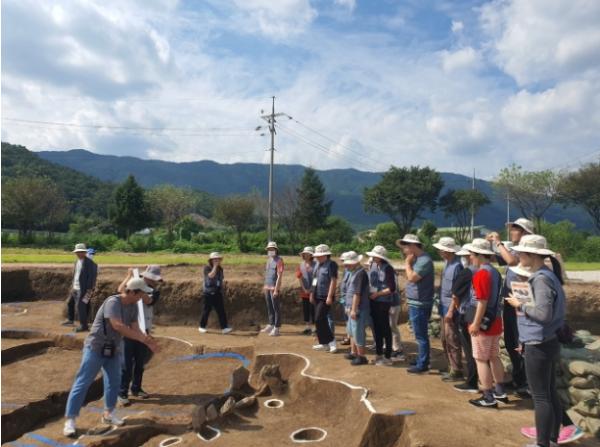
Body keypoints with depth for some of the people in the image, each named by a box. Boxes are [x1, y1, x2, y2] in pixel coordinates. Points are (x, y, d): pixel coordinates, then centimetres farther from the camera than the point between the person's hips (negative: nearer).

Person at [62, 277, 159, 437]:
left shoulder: (133, 306, -2)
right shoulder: (113, 302, -27)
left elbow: (134, 328, -3)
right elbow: (118, 326, -37)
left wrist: (148, 342, -17)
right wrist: (143, 338, -35)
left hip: (113, 350, 8)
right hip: (95, 348, -8)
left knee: (114, 382, 12)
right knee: (83, 382, -2)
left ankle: (108, 414, 28)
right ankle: (70, 420, 7)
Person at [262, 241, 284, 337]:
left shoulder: (279, 260, -11)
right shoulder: (268, 260, 14)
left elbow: (279, 276, -16)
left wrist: (276, 289, -20)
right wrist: (265, 287, 15)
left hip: (274, 288, -8)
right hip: (267, 288, 8)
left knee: (276, 308, -1)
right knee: (269, 308, 15)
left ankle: (276, 328, 4)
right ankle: (271, 325, 26)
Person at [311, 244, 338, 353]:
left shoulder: (331, 264, -13)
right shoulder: (318, 264, 13)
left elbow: (333, 281, -18)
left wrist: (330, 296, -22)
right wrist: (312, 293, 17)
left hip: (325, 298, -9)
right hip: (317, 297, 9)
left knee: (319, 319, -11)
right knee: (320, 320, 12)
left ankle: (331, 341, 1)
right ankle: (324, 343, 21)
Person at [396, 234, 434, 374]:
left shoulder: (425, 260, -18)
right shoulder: (417, 259, 11)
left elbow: (412, 277, -24)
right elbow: (409, 277, 15)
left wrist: (407, 263, -14)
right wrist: (409, 263, 6)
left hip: (419, 304, -10)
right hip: (415, 303, 10)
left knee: (421, 335, -1)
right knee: (421, 335, 19)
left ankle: (422, 364, 8)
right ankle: (421, 359, 31)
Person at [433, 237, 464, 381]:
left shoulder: (456, 266, -19)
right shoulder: (447, 263, 9)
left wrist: (451, 310, -19)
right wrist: (443, 307, 16)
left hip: (451, 308, -9)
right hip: (444, 306, 9)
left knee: (452, 340, 0)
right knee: (445, 340, 16)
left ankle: (456, 371, 10)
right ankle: (451, 367, 27)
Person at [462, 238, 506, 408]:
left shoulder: (481, 274, -19)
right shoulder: (495, 272, 9)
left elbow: (482, 302, -23)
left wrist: (475, 323, -19)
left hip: (483, 323, -9)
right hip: (495, 321, 9)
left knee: (481, 360, 0)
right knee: (494, 357, 18)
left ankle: (489, 398, 5)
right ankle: (500, 392, 28)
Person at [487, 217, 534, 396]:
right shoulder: (513, 250, 12)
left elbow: (511, 261, -33)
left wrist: (499, 242, -21)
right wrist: (491, 244, 3)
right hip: (509, 302, 9)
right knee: (510, 343, 17)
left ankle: (528, 384, 11)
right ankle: (518, 378, 33)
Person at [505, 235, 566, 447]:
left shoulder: (541, 278, -20)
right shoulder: (545, 275, 9)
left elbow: (544, 313, -26)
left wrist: (520, 305, -14)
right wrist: (525, 308, 7)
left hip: (539, 346, -10)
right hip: (548, 343, 10)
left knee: (541, 397, 2)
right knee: (550, 394, 18)